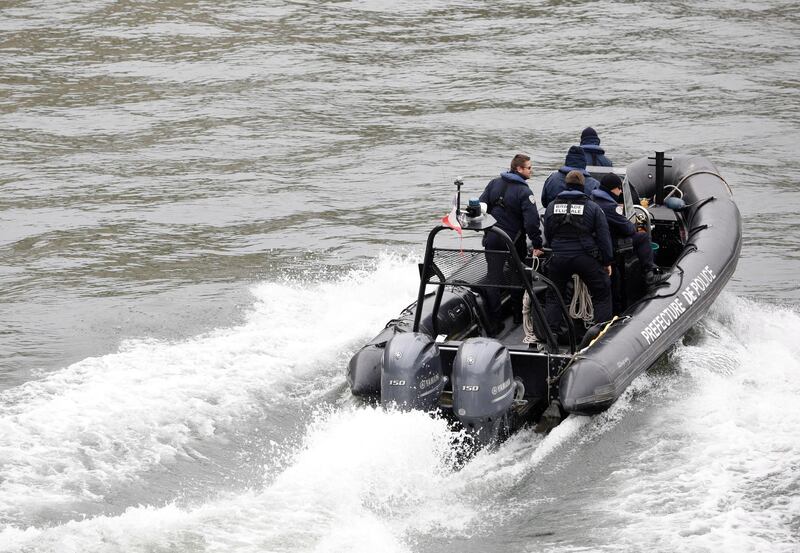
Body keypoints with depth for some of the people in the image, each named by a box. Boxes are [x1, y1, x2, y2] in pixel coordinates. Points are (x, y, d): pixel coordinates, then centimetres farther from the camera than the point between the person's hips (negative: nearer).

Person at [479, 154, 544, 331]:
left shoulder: (494, 183, 2)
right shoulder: (524, 192, -14)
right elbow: (531, 221, -20)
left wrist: (486, 229, 17)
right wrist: (537, 244, -12)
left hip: (492, 238, 3)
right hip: (514, 241, -3)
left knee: (493, 278, 3)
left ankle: (494, 321, -1)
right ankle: (518, 314, 26)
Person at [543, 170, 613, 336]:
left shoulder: (552, 207, 7)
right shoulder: (593, 207, -2)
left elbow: (547, 235, 15)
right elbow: (603, 237, -2)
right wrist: (607, 262, 6)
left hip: (559, 258, 2)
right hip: (587, 259, -2)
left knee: (553, 297, 15)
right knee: (602, 296, 10)